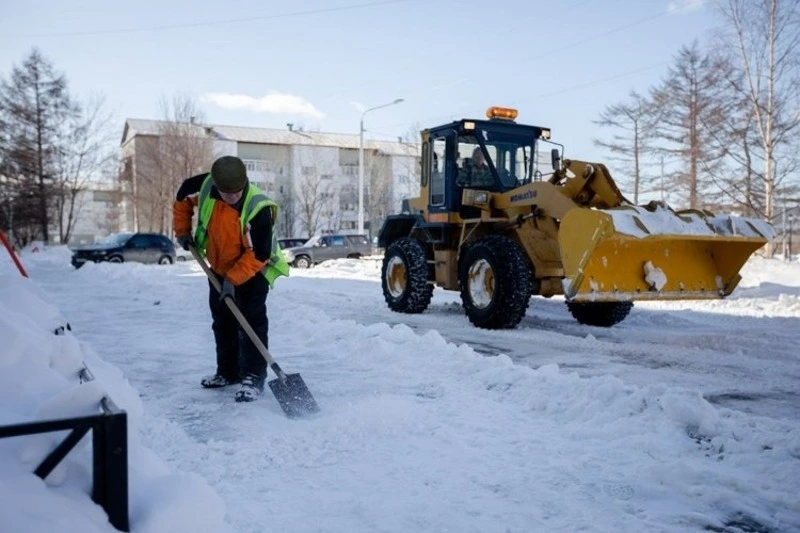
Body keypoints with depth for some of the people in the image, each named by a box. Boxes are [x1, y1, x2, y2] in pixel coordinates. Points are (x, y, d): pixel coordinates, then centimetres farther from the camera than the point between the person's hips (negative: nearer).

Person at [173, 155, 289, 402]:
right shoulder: (205, 186, -19)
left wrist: (233, 279, -29)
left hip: (254, 270, -6)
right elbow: (183, 196, 4)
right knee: (222, 321, 14)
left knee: (252, 321, -11)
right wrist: (183, 231, 4)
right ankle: (228, 372, 28)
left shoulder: (258, 209, -35)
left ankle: (254, 376, -3)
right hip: (219, 267, 6)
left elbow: (258, 254, -29)